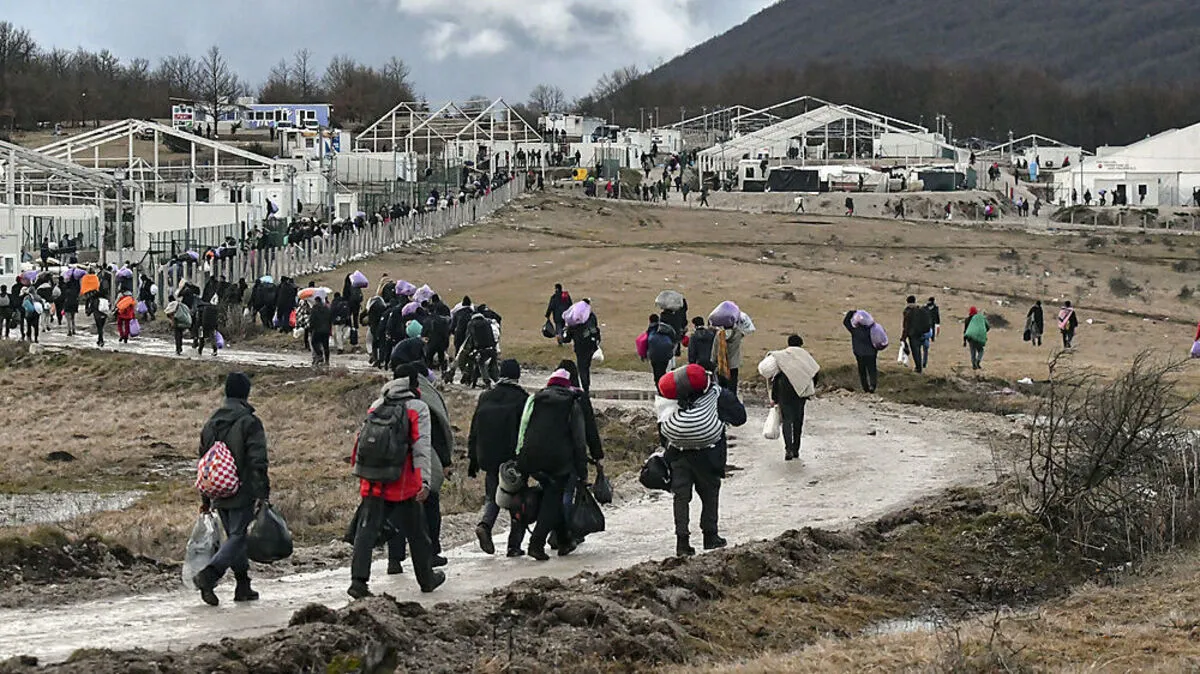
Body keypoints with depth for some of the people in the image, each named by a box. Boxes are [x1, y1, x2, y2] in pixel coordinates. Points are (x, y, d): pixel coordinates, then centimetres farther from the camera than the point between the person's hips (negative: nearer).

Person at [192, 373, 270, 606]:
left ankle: (243, 586, 19)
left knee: (234, 536, 17)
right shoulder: (249, 422, -12)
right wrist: (262, 493, -15)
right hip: (243, 494, -7)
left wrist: (206, 498, 22)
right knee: (238, 537, -5)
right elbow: (258, 462, -17)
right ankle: (208, 575, -22)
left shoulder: (212, 423, 11)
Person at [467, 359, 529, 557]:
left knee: (492, 496, 16)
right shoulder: (522, 399, -7)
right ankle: (514, 545, 4)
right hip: (514, 459, -3)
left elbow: (474, 431, 8)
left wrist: (472, 459, 14)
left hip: (489, 459, 3)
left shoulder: (485, 398, 5)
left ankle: (485, 524, -13)